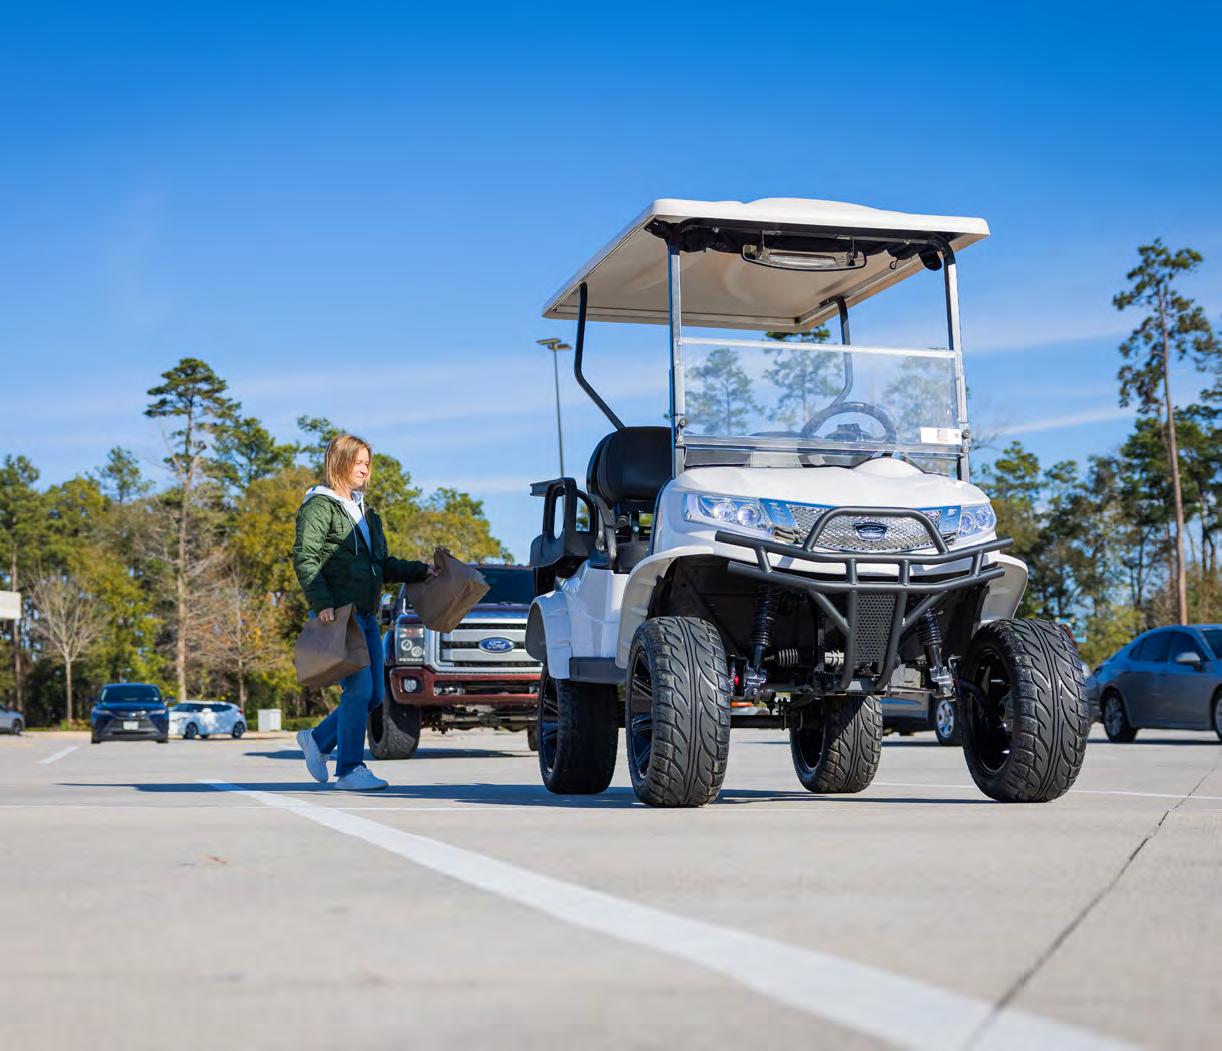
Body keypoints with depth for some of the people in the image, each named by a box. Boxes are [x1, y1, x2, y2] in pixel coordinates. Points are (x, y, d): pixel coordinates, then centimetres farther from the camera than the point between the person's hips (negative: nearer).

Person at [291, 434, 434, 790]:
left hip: (366, 616, 9)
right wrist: (321, 602, -25)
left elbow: (382, 565, 27)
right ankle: (349, 770, -6)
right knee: (359, 689, -13)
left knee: (373, 694, 7)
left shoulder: (364, 512, 22)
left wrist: (420, 571, 15)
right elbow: (305, 558, -15)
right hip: (336, 615, -9)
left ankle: (318, 739, 24)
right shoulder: (320, 506, -4)